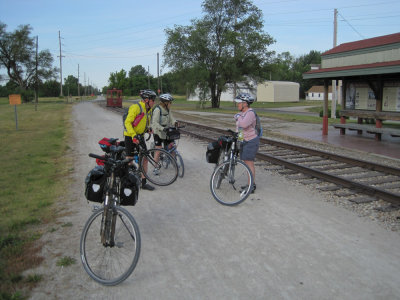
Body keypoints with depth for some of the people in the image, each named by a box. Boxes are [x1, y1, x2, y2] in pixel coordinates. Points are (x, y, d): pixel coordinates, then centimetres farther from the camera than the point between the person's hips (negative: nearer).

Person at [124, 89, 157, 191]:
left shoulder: (148, 110, 7)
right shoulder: (136, 107, -19)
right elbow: (127, 122, -22)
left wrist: (148, 128, 1)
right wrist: (134, 135, -31)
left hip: (140, 136, 8)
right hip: (130, 137, -8)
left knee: (145, 158, 5)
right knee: (129, 159, 0)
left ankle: (143, 182, 13)